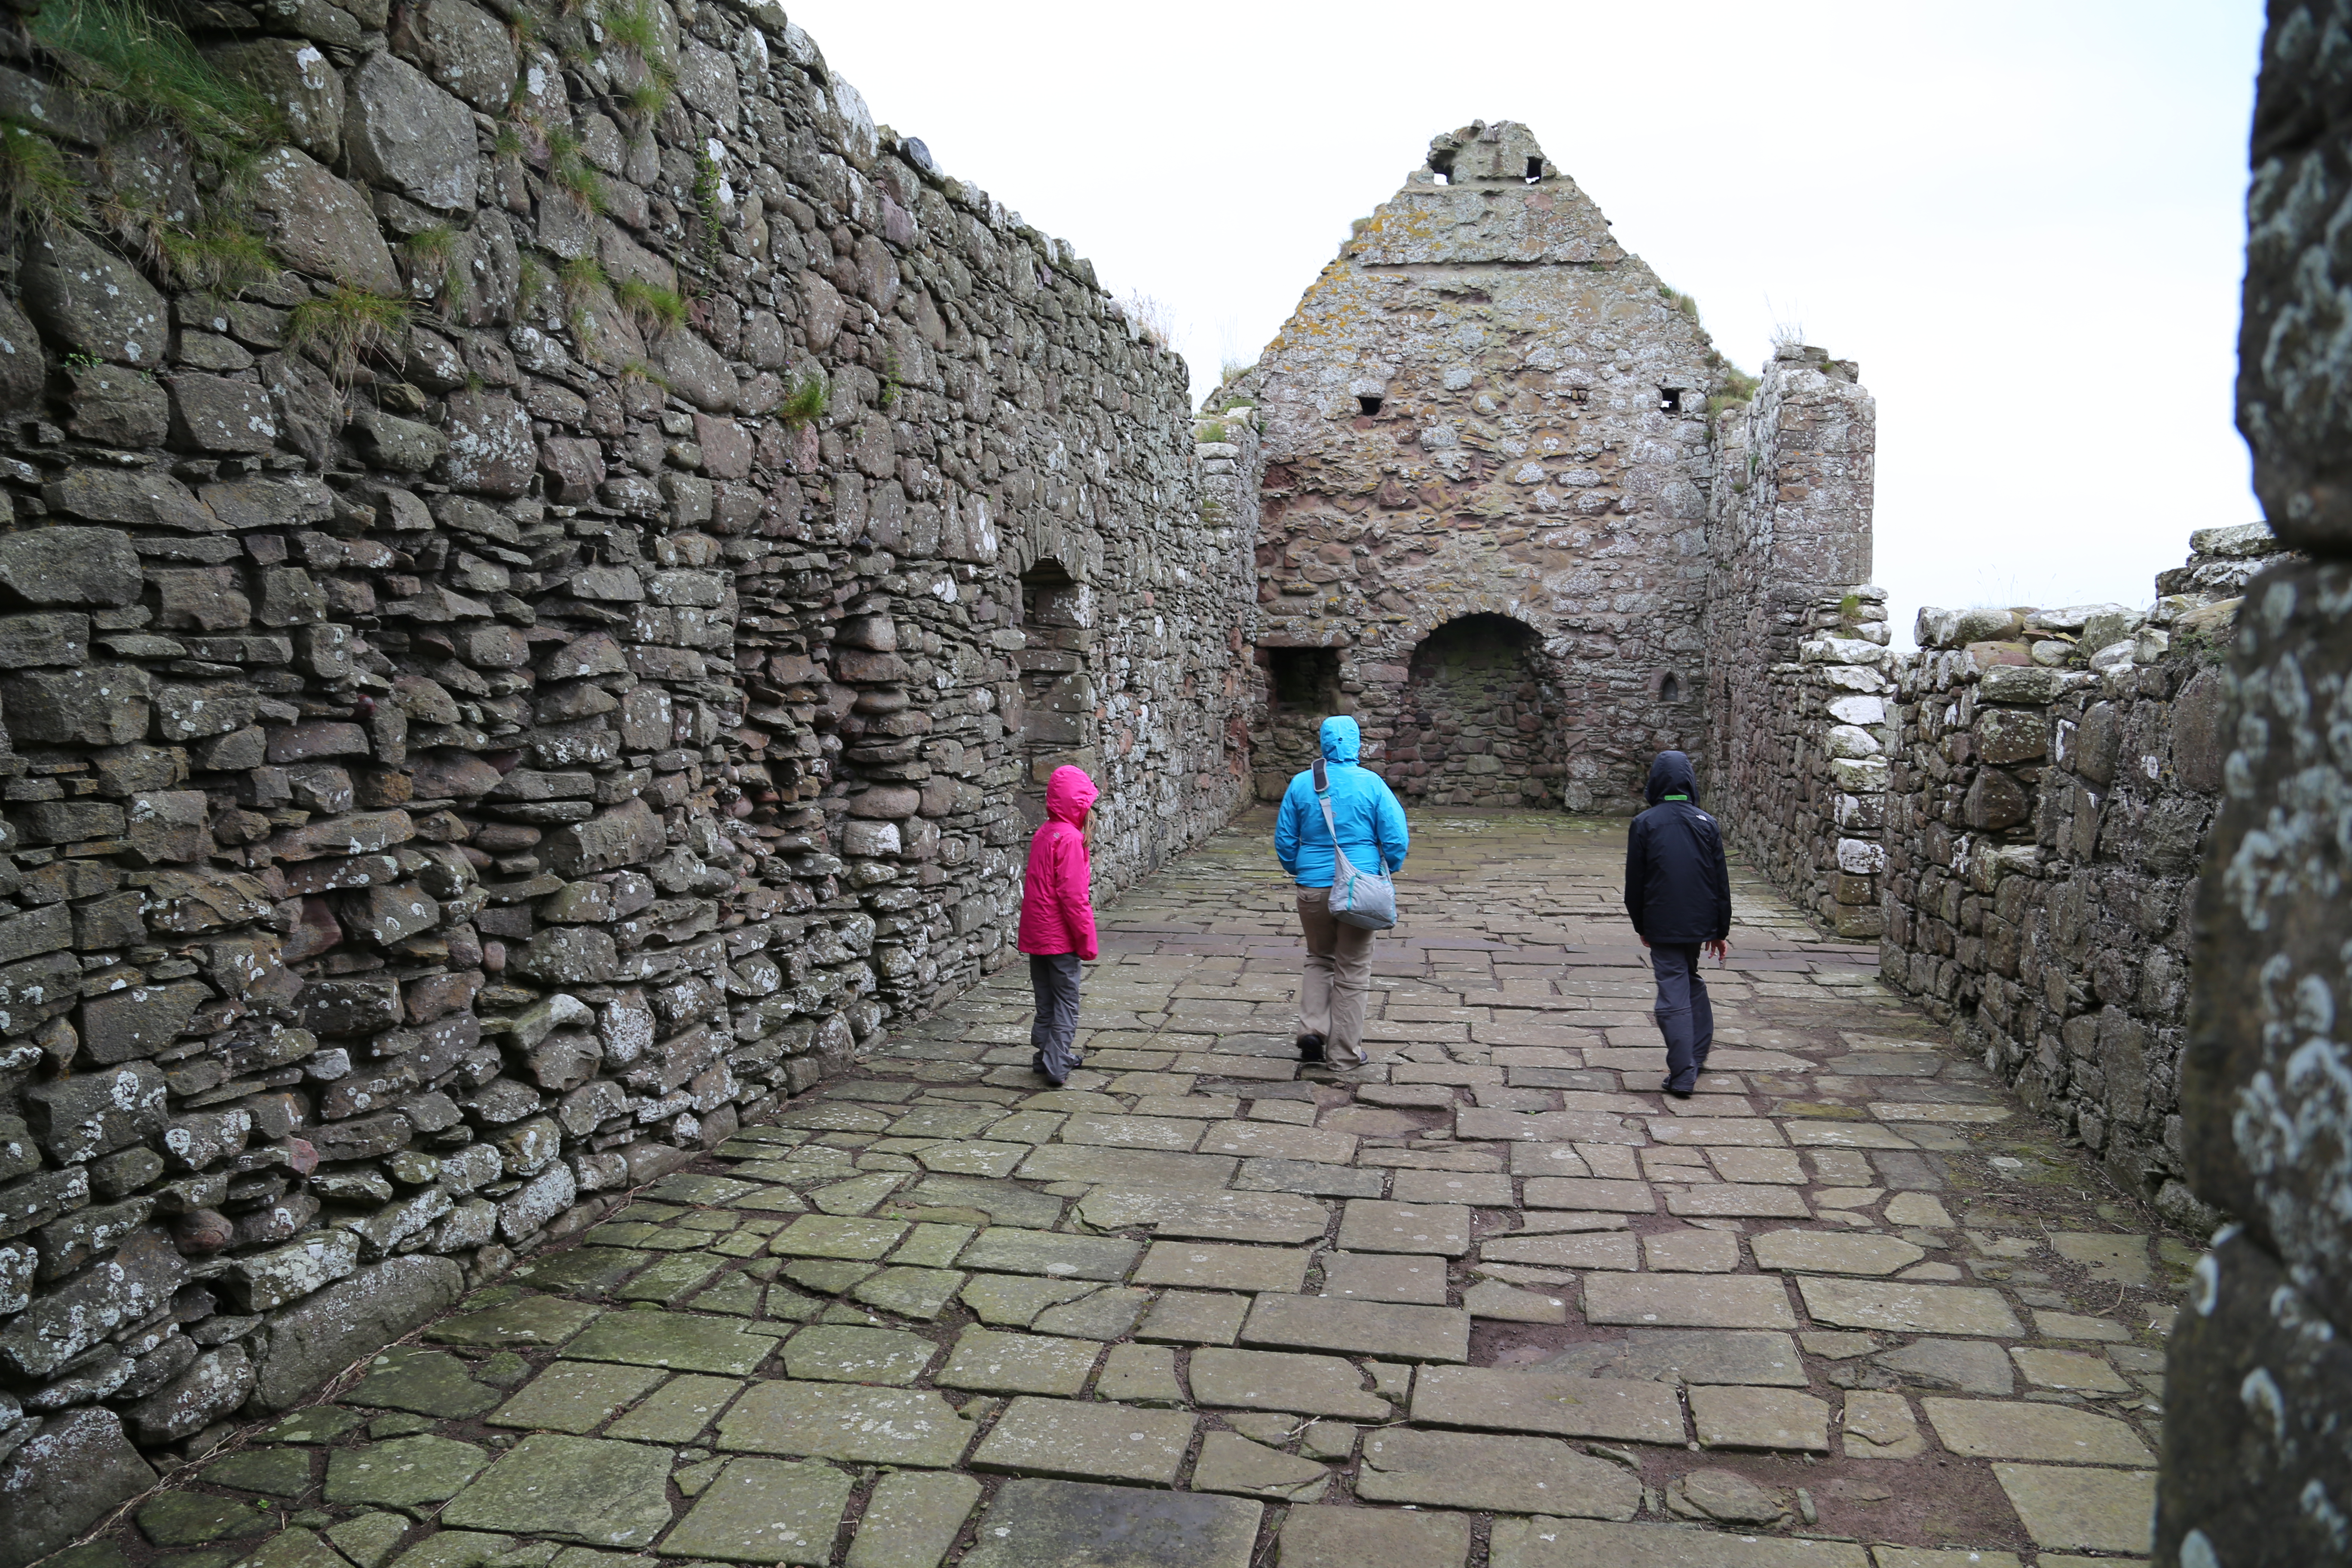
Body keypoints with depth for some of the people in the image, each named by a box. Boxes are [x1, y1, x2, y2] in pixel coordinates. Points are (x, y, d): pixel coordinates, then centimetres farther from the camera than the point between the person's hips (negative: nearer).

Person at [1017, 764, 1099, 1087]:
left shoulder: (1043, 833, 8)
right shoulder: (1070, 839, -18)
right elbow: (1074, 896, -20)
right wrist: (1087, 941, -13)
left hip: (1036, 933, 8)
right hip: (1060, 936, -8)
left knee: (1046, 998, 17)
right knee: (1066, 1001, 1)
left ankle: (1047, 1054, 26)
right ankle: (1056, 1066, 2)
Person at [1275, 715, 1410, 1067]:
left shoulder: (1301, 784, -1)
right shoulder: (1372, 783, -7)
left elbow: (1284, 839, 5)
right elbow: (1396, 839, -7)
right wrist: (1388, 870, 12)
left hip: (1312, 888, 2)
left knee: (1319, 959, 22)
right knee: (1352, 969, 9)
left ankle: (1312, 1028, 5)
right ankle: (1344, 1053, 15)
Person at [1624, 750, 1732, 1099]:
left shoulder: (1644, 824, -7)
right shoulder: (1707, 823, 0)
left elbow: (1634, 880, -3)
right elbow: (1721, 880, 3)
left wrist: (1640, 926, 9)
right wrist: (1721, 930, 10)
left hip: (1662, 924, -3)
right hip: (1700, 922, 3)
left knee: (1674, 994, -2)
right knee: (1692, 982, 23)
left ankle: (1683, 1076, -4)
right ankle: (1698, 1055, 30)